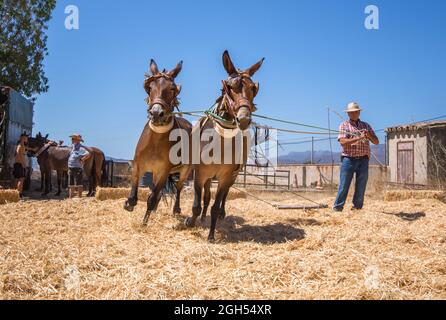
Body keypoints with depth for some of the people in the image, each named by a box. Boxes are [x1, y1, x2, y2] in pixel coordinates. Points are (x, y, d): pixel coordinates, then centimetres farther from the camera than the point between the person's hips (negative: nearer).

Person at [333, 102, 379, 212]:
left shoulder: (366, 126, 15)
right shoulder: (344, 125, 6)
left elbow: (376, 142, 13)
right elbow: (343, 142, -9)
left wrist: (369, 135, -8)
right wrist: (359, 138, -17)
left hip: (363, 160, 3)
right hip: (349, 159, -3)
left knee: (361, 186, 4)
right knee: (344, 185, -5)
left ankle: (357, 208, 12)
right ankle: (337, 208, -2)